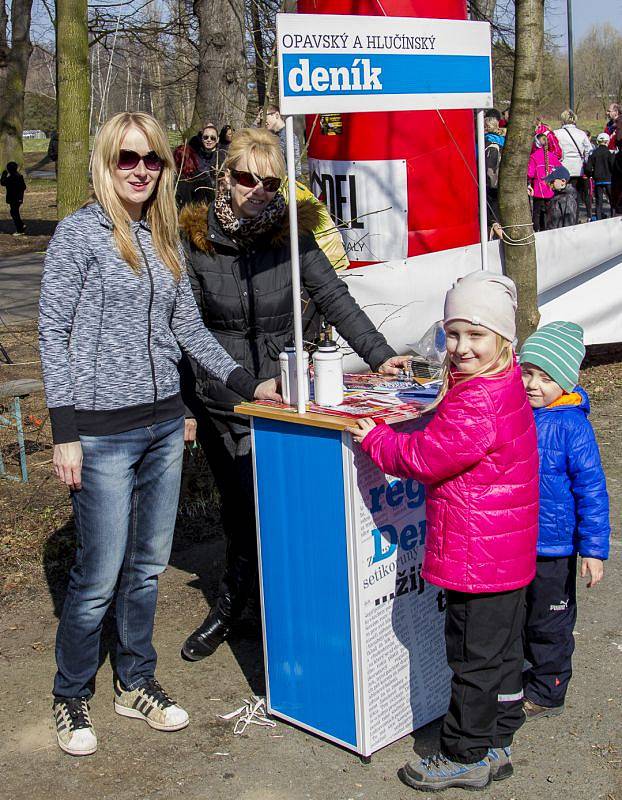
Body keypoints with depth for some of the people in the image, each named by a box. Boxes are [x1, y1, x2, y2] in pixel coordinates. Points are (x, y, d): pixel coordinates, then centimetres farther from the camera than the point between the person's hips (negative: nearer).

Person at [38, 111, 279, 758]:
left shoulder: (164, 238, 11)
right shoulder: (79, 232, -7)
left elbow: (188, 326, 16)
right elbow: (53, 334, -9)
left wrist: (247, 383, 8)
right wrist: (65, 433, -13)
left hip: (164, 422, 6)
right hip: (103, 429, -6)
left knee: (148, 564, 14)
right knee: (100, 575, 0)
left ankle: (136, 682, 31)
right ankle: (70, 695, 21)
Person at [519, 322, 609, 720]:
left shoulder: (572, 426, -19)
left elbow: (591, 489, -17)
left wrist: (594, 548, -17)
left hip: (554, 547, -6)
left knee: (548, 624, 12)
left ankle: (547, 694, 30)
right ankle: (515, 675, 43)